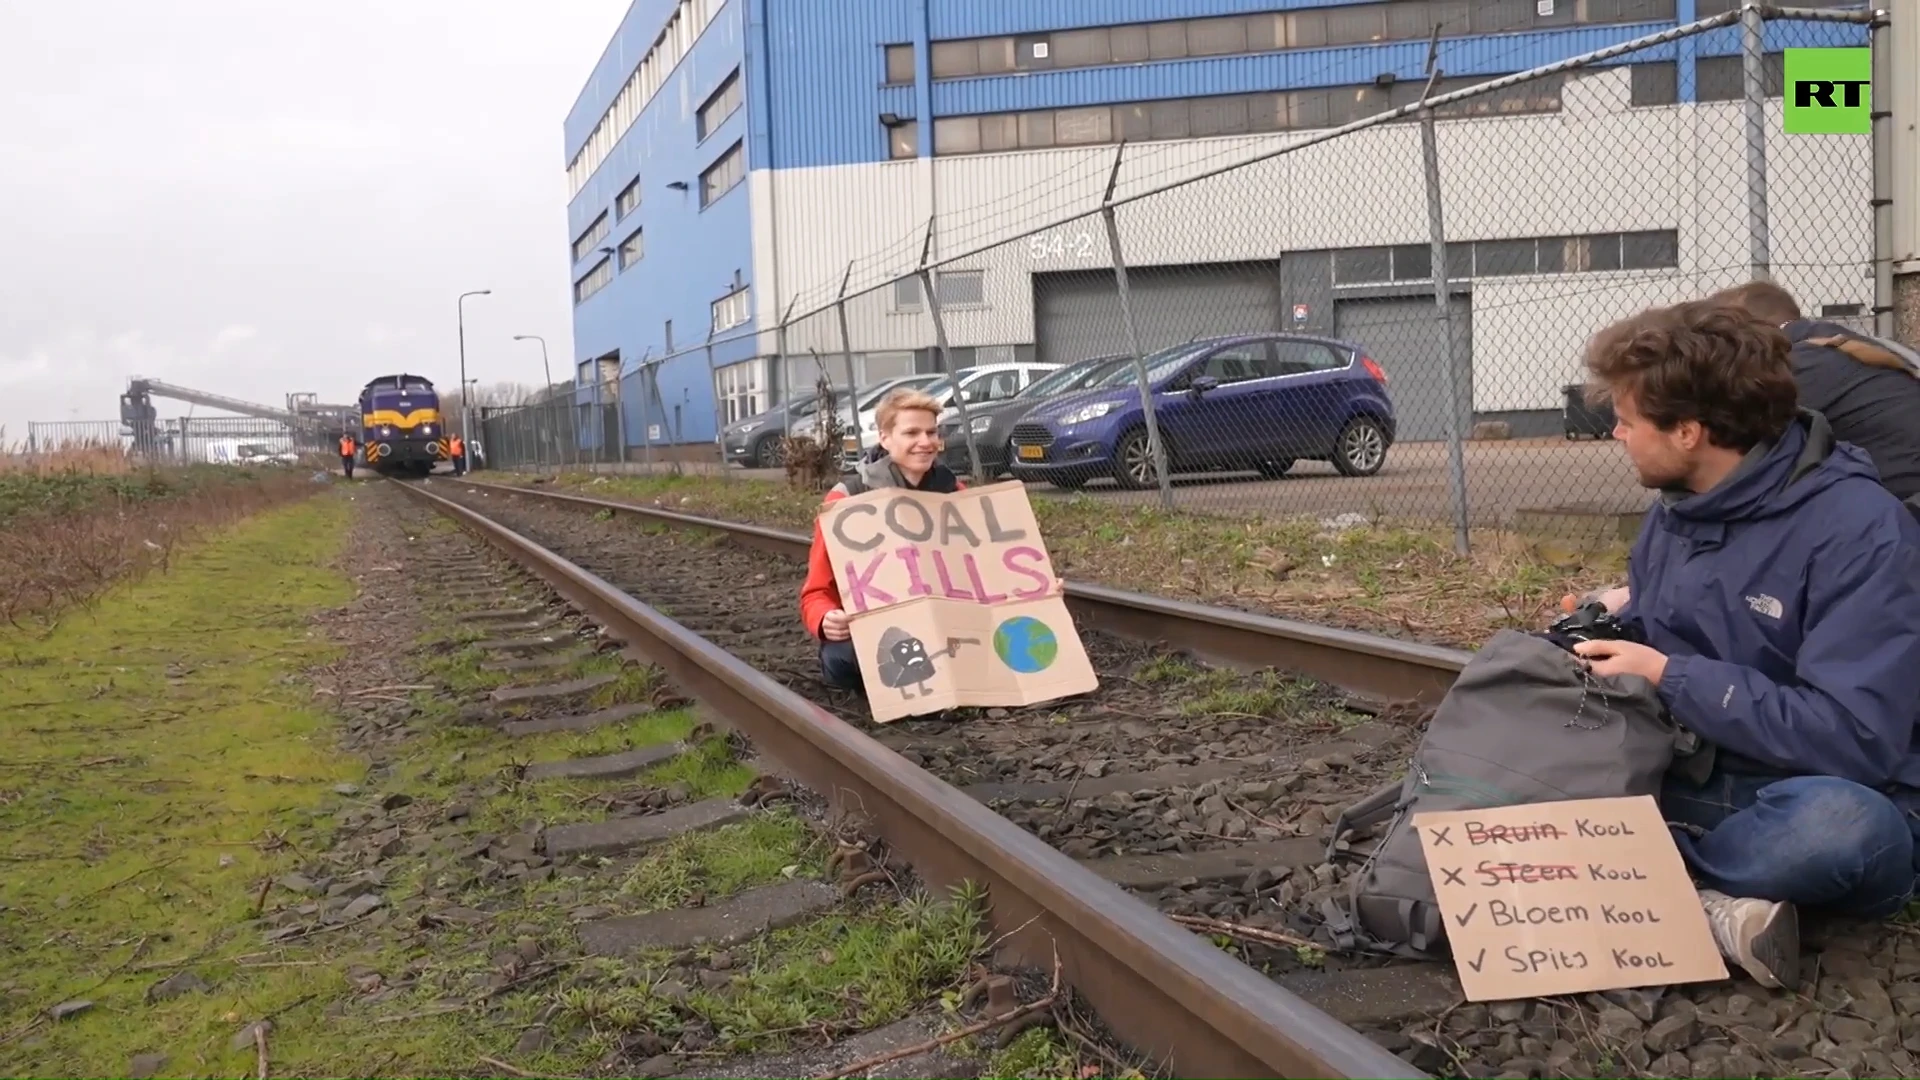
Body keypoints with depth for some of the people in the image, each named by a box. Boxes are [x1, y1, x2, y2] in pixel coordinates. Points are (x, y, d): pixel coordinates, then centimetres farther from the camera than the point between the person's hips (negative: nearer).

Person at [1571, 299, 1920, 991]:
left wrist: (1668, 676, -20)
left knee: (1837, 823, -41)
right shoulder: (1675, 508, 4)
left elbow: (1855, 738, -25)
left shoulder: (1856, 527, -18)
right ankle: (1704, 903, -24)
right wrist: (1611, 626, -8)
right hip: (1690, 784, 7)